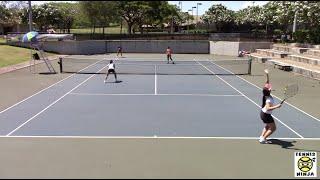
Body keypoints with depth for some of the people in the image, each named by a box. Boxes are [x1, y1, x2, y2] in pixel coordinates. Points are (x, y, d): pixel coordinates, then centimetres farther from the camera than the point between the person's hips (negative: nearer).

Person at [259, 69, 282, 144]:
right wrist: (276, 106, -51)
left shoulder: (266, 95, -9)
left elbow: (267, 83, -2)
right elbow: (268, 108, -44)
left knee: (267, 126, 28)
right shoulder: (269, 100, -31)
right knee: (273, 128, 3)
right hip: (266, 115, -9)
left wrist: (267, 75, -4)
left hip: (263, 113, 9)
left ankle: (261, 137, 26)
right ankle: (263, 139, 1)